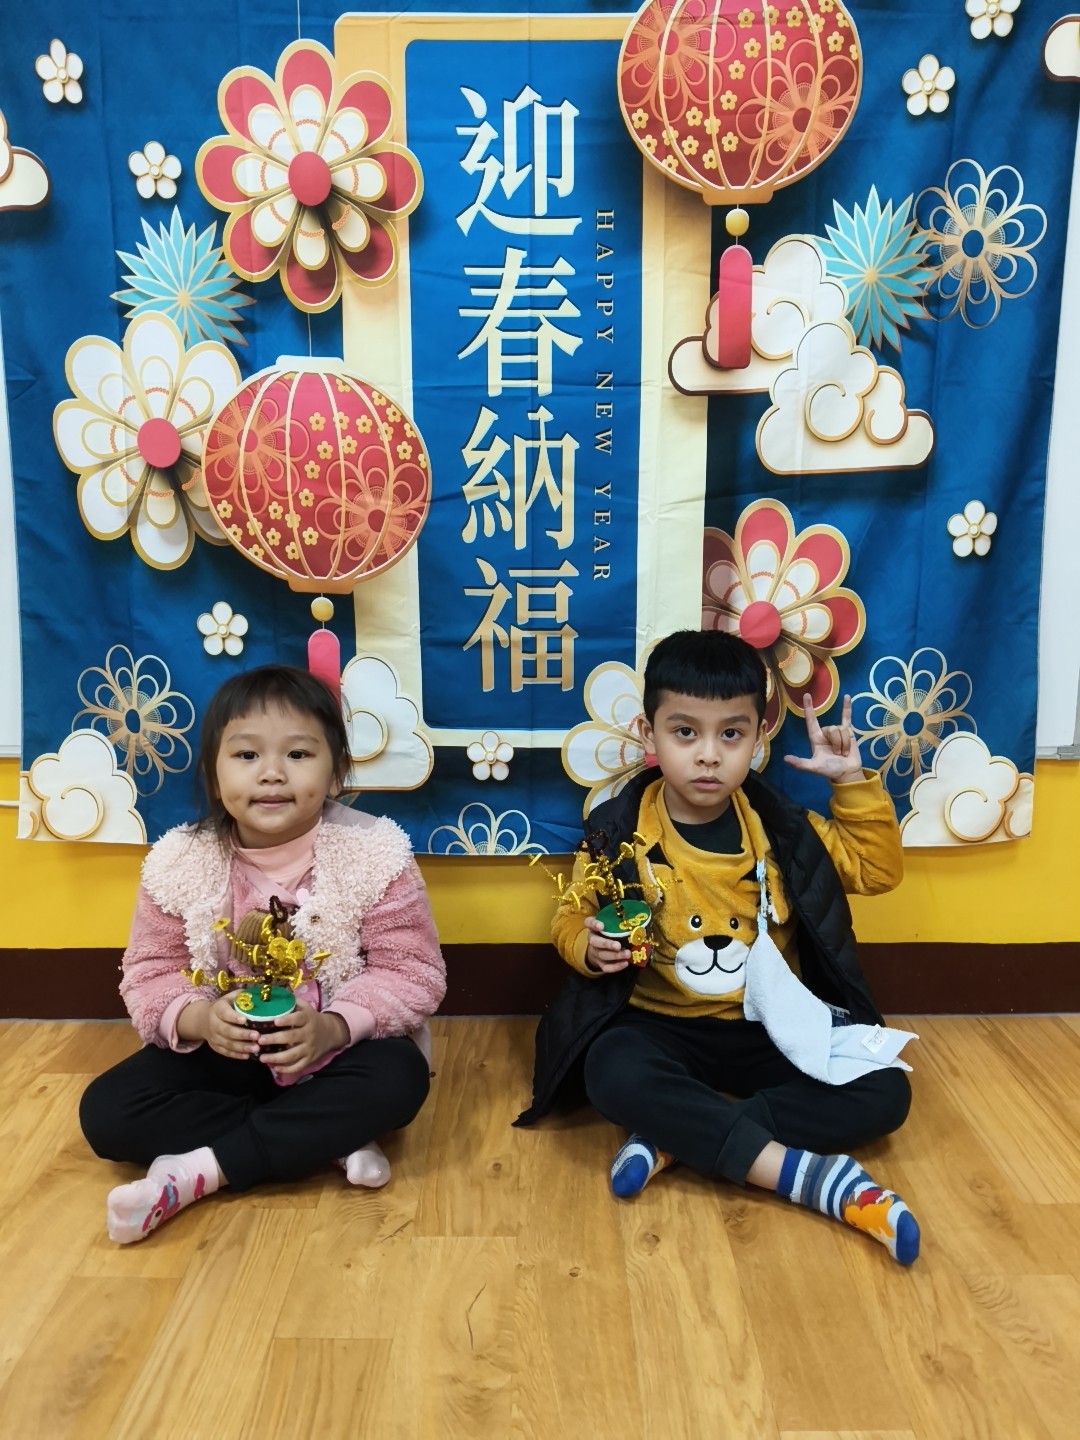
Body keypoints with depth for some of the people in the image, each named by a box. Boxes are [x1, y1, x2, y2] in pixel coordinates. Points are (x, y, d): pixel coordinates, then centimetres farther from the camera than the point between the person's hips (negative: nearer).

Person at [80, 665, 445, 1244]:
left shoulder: (372, 853, -17)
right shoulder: (181, 863, -10)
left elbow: (412, 971, -16)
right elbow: (149, 973, -4)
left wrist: (332, 1028, -31)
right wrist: (198, 1019, -26)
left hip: (339, 1047, -2)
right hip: (225, 1052, 3)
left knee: (397, 1077, -33)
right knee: (107, 1108, -17)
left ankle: (198, 1172, -23)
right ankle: (330, 1140, -18)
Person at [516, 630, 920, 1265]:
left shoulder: (781, 824, -1)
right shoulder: (619, 830, -8)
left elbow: (878, 869, 8)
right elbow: (571, 916, 3)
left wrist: (854, 782, -4)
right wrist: (587, 944, -20)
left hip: (774, 1029, 3)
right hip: (663, 1028, -2)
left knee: (884, 1094, -20)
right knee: (614, 1075, -35)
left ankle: (677, 1137, -23)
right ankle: (813, 1174, -31)